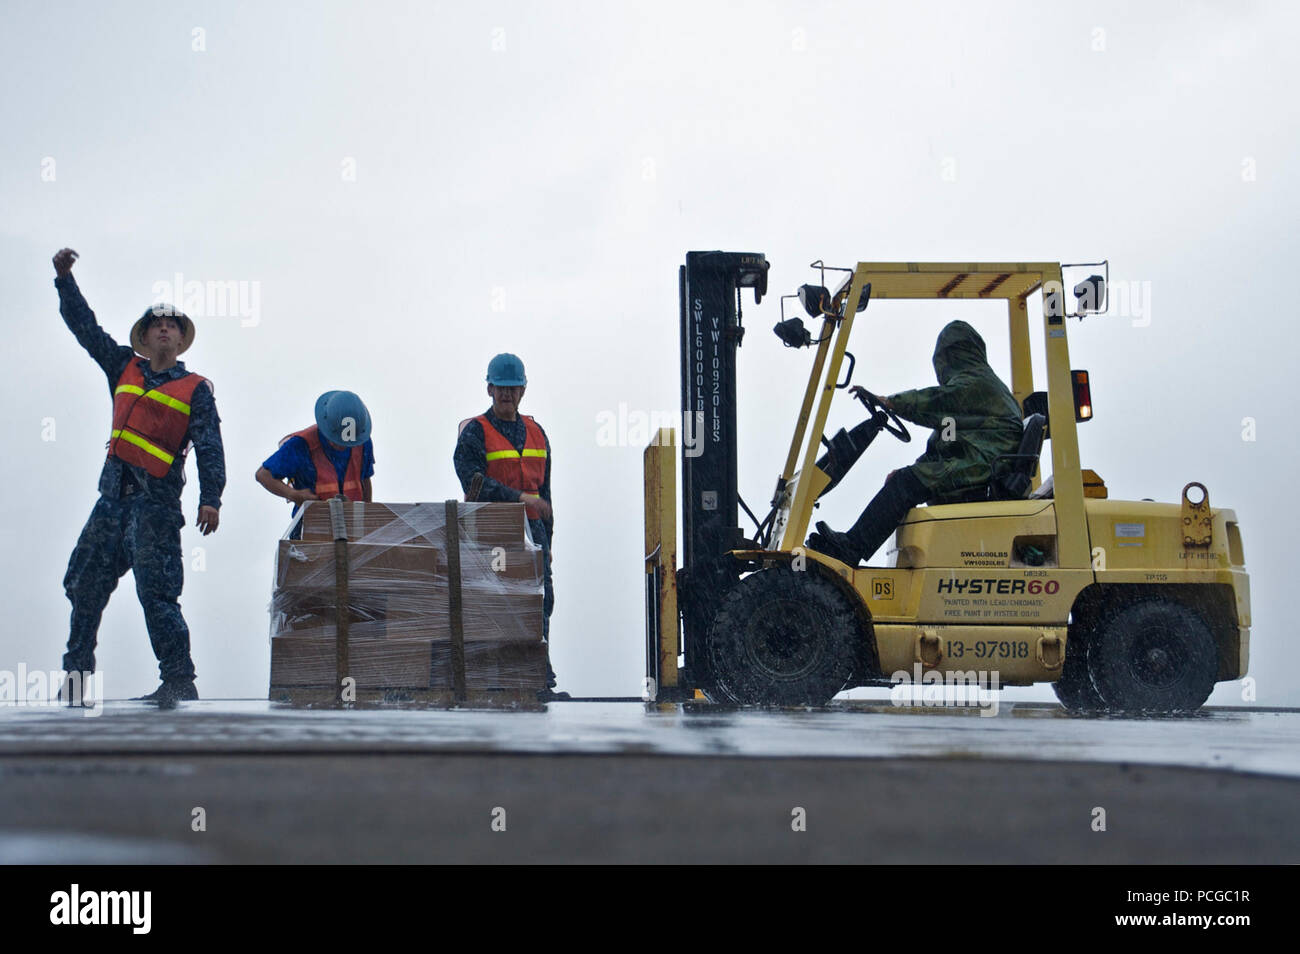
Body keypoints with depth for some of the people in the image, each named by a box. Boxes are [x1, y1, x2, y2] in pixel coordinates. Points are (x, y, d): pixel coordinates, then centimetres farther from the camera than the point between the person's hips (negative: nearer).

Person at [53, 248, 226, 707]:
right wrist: (65, 279, 10)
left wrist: (210, 498, -16)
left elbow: (209, 447, -5)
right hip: (114, 495, 6)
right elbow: (84, 326, 18)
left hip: (155, 501, -6)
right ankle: (77, 674, 22)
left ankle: (179, 682, -9)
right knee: (84, 583, 10)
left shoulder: (195, 389, 2)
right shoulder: (124, 367, 15)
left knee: (156, 590, -12)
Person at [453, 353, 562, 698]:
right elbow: (474, 482, -15)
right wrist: (520, 497, -20)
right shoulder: (474, 433, -1)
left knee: (540, 604, 1)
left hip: (532, 530, 5)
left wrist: (546, 540, 17)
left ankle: (541, 682, 2)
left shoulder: (536, 433, 17)